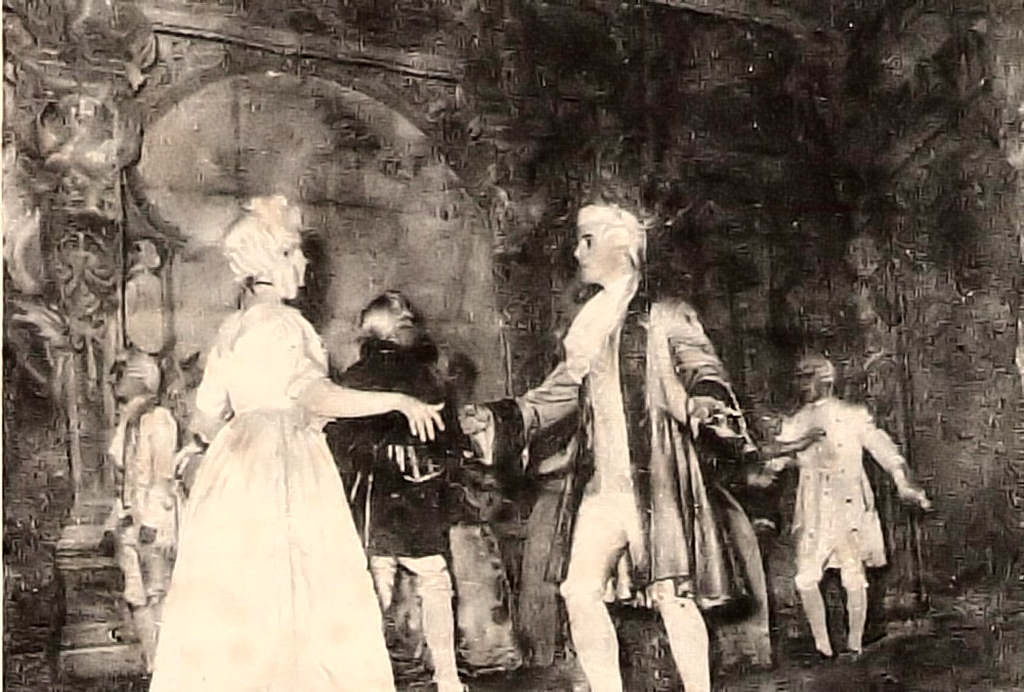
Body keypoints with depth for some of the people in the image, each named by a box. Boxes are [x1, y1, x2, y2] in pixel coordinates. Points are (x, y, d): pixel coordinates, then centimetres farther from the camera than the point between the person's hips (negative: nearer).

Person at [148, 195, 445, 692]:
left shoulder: (230, 330, 16)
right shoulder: (281, 321, -8)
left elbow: (205, 421, 17)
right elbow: (317, 395, -23)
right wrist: (400, 400, -21)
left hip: (234, 464, 8)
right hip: (286, 470, -8)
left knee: (230, 606, 7)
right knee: (291, 600, -6)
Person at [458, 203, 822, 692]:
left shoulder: (665, 318, 3)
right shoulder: (588, 327, 19)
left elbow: (703, 369, -4)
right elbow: (560, 392, 23)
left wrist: (708, 402, -27)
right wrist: (494, 418, 14)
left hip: (655, 474, -5)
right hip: (600, 481, 6)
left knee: (672, 594, -6)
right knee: (579, 589, -3)